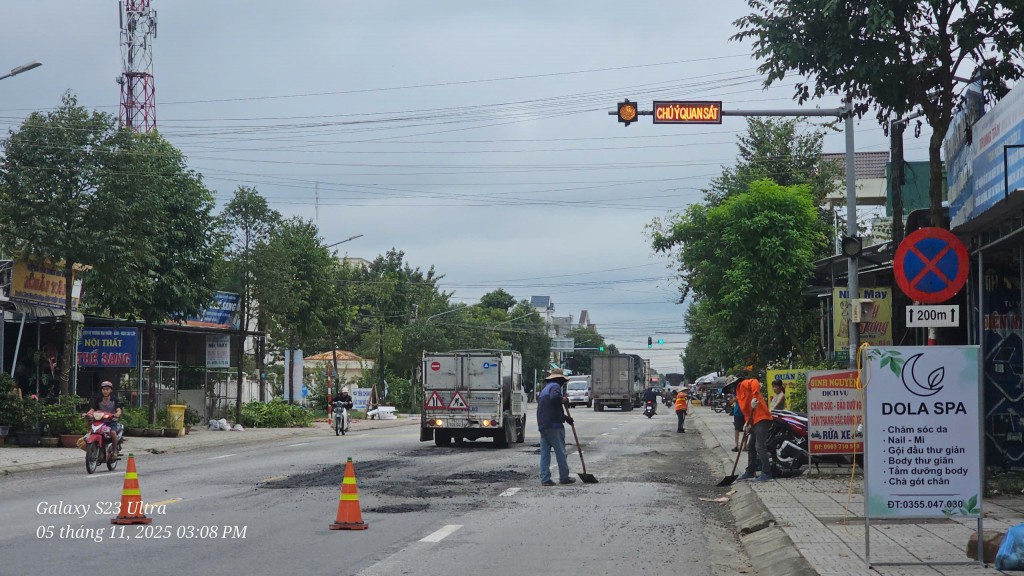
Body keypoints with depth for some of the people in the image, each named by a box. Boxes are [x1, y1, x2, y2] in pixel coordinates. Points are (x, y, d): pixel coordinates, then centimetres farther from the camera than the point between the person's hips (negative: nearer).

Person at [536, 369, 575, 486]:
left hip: (542, 426, 8)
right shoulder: (555, 386, -5)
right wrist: (564, 400, -9)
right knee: (560, 452, 2)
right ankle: (564, 477, 8)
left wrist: (565, 417, 28)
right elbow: (554, 397, -28)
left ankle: (545, 479, 1)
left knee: (544, 453, 5)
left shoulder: (545, 388, 24)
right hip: (554, 425, -8)